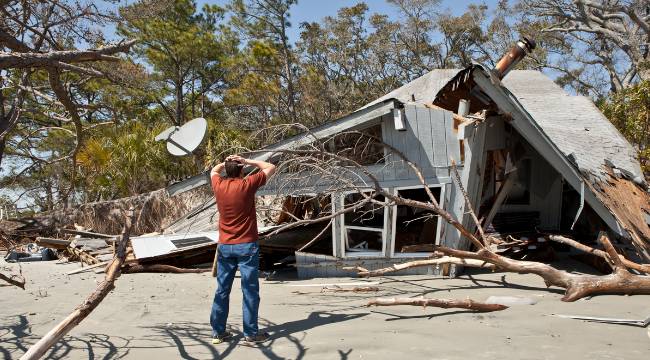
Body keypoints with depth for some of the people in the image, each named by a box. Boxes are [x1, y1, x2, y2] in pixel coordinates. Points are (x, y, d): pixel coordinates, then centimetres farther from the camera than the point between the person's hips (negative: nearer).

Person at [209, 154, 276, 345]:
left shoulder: (219, 185, 0)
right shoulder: (247, 184, -11)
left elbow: (213, 171, 25)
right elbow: (271, 168, 0)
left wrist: (225, 162, 12)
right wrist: (248, 161, 0)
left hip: (224, 246, 4)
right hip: (246, 246, -4)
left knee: (222, 290, 11)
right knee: (250, 290, 2)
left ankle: (218, 331, 17)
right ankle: (251, 332, 6)